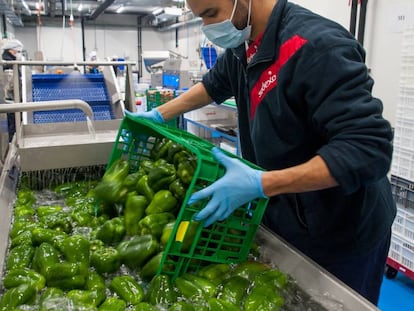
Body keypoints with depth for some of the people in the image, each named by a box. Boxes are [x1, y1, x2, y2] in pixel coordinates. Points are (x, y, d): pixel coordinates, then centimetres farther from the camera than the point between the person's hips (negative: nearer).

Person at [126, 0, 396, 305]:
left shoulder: (317, 45, -28)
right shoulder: (244, 46, -1)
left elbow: (369, 149, -32)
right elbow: (213, 85, 21)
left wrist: (261, 184, -36)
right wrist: (159, 115, 16)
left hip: (341, 234, -7)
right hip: (283, 217, 8)